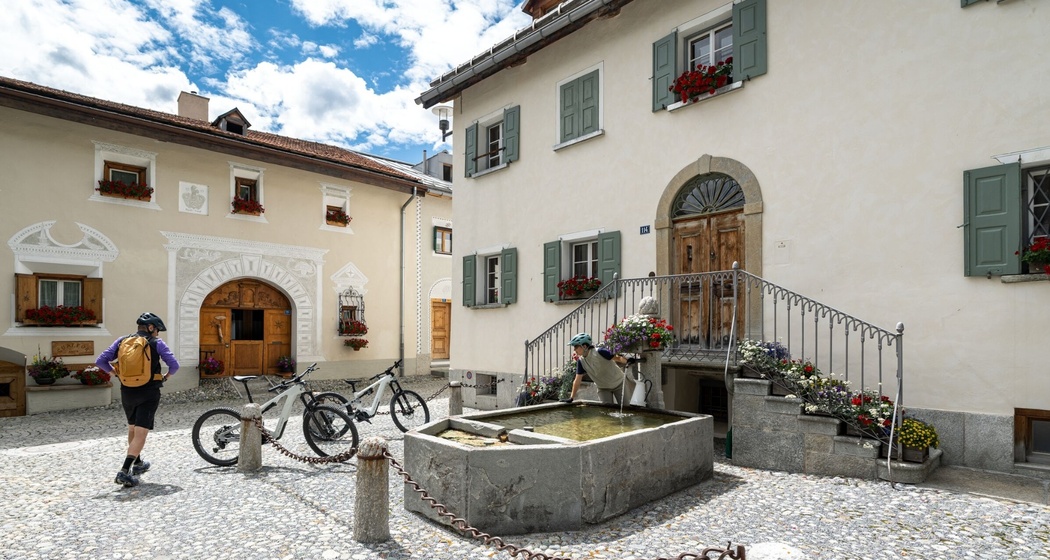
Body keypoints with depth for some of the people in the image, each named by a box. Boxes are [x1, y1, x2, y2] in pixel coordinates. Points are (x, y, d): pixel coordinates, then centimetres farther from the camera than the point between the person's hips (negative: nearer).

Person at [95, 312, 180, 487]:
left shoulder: (122, 341, 4)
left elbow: (100, 361, 0)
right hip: (149, 393, -5)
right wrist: (166, 376, 6)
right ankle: (124, 471, -15)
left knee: (132, 428, 24)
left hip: (127, 392, 5)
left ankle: (137, 464, 38)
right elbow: (174, 365, -13)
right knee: (141, 433, -4)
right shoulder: (157, 343, -6)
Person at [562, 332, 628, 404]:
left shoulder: (599, 352, -25)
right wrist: (571, 398, -10)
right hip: (603, 388, 4)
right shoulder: (581, 361, -11)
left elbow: (617, 358, -27)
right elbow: (577, 380, -7)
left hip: (618, 384, -4)